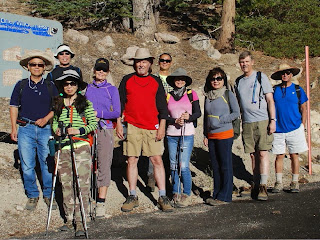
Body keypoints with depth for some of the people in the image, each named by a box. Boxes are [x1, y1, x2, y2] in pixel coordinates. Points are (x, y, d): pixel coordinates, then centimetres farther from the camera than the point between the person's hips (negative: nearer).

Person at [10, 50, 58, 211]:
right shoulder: (21, 85, 9)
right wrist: (14, 128, 4)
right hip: (25, 129, 1)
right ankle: (32, 196, 15)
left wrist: (46, 119, -8)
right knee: (27, 165, 2)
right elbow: (14, 107, 11)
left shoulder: (50, 87, 9)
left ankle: (48, 195, 14)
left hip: (45, 129, 0)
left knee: (48, 164, 0)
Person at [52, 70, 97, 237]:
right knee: (66, 184, 8)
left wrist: (80, 131, -12)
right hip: (63, 148, 4)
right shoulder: (58, 104, 13)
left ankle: (80, 221, -3)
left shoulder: (85, 103, 3)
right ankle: (69, 218, 19)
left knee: (82, 184, -7)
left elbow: (94, 123, 2)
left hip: (81, 146, -3)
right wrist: (57, 130, 3)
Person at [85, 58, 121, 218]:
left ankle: (101, 202, -2)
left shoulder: (112, 89, 5)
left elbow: (117, 113, -2)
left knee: (104, 165, -5)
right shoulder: (88, 89, 14)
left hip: (105, 130, -2)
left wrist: (99, 114, -11)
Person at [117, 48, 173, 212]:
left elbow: (162, 105, 9)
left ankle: (162, 197, 3)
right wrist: (118, 123, 2)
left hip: (152, 128, 0)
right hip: (132, 126, 0)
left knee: (157, 160, -3)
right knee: (132, 160, 2)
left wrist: (162, 126, 2)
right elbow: (120, 103, 10)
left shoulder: (156, 82, 10)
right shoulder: (127, 80, 9)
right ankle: (132, 197, 12)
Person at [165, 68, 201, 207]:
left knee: (184, 166, -8)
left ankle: (187, 195, 5)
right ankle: (176, 194, 19)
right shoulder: (168, 96, 8)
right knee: (173, 166, 6)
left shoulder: (191, 94, 3)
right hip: (171, 134, 3)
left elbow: (198, 113, 2)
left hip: (187, 134, -3)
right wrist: (175, 121, -12)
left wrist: (189, 117, -18)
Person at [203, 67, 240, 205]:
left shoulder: (228, 94, -4)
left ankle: (225, 196, 5)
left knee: (226, 166, -1)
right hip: (211, 136, 5)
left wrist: (221, 120, -14)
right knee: (215, 166, 10)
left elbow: (236, 113, -6)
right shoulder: (208, 96, 11)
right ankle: (216, 194, 19)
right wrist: (205, 135, 13)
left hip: (225, 134, -5)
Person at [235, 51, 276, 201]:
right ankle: (256, 185, 12)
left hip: (262, 121, -4)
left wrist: (272, 120, -9)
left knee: (262, 153, -9)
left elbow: (270, 100, -1)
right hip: (246, 123, 4)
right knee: (253, 155, 5)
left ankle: (263, 186, -8)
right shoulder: (238, 81, 14)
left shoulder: (261, 77, 2)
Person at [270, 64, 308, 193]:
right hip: (278, 129, 1)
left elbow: (303, 109, 8)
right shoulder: (275, 90, 7)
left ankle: (295, 182, 14)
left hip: (294, 128, -1)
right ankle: (278, 183, 12)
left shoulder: (298, 90, 5)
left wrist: (302, 126, 1)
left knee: (294, 155, 3)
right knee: (279, 156, 4)